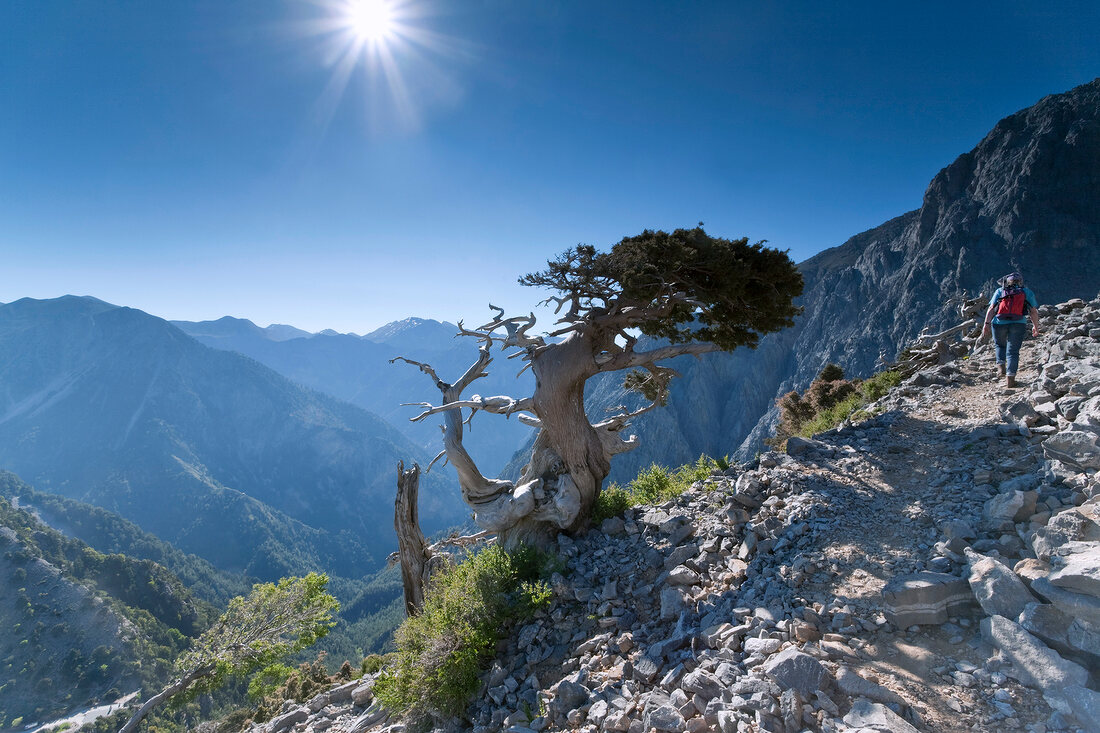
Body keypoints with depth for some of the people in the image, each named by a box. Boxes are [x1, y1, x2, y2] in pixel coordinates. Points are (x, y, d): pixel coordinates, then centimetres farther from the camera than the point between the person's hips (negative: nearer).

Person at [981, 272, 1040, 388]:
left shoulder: (1000, 291, 14)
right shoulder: (1027, 292, 16)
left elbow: (991, 309, 4)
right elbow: (1034, 312, 15)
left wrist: (986, 324, 0)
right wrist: (1035, 326, 26)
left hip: (999, 323, 0)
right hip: (1018, 323, 0)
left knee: (1000, 345, 25)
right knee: (1013, 351, 4)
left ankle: (1001, 366, 5)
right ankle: (1010, 378, -4)